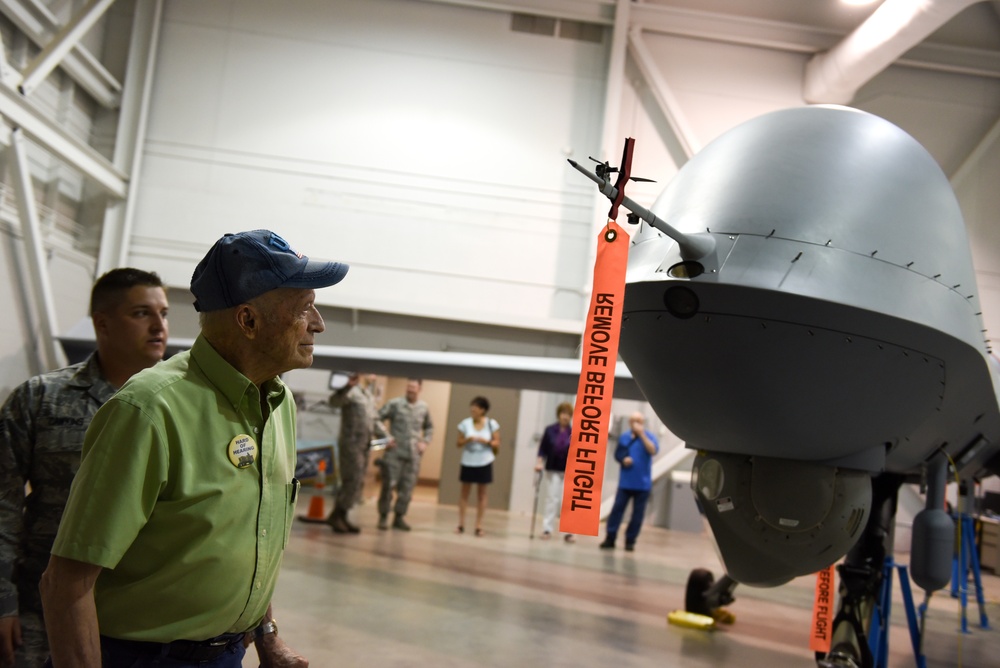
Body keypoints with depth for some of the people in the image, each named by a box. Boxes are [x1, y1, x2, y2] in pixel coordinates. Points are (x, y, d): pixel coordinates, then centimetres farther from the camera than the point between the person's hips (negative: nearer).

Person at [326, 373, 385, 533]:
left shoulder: (369, 395, 18)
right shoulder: (352, 391, -10)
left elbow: (374, 420, 23)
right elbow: (334, 401, -29)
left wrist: (384, 436, 11)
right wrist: (348, 387, -47)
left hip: (363, 446, 9)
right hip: (350, 443, -9)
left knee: (357, 483, 11)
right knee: (353, 482, -10)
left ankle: (341, 518, 19)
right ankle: (335, 516, -1)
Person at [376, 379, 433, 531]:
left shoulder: (424, 408, 6)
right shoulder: (394, 404, -4)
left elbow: (429, 427, 21)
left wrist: (425, 441, 7)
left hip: (413, 455, 3)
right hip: (394, 452, -3)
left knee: (407, 487, 5)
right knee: (389, 485, -3)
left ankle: (399, 518, 17)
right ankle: (383, 517, 10)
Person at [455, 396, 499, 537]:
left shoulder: (492, 424, -4)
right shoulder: (465, 423, -2)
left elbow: (497, 443, -1)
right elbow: (459, 443, 1)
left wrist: (486, 441, -19)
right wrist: (467, 440, -19)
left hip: (484, 463, -1)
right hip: (468, 462, 1)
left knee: (481, 493, 4)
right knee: (465, 492, 5)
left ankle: (479, 525, 8)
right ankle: (461, 524, 11)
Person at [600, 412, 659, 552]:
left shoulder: (648, 437, -1)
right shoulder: (624, 437, 6)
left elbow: (653, 450, -20)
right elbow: (617, 454, 12)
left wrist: (642, 434, -23)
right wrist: (623, 459, -10)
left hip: (642, 483, -2)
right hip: (625, 482, 2)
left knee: (637, 513, 2)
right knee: (617, 509, -3)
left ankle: (630, 540, 10)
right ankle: (610, 538, 1)